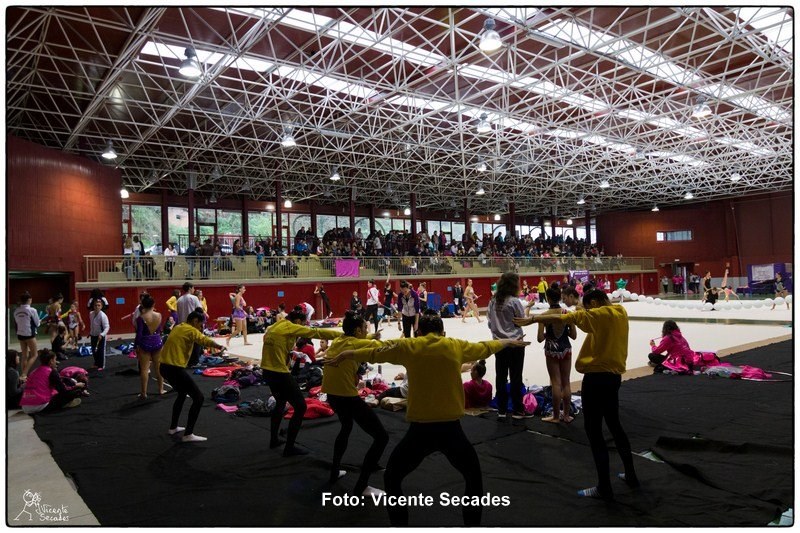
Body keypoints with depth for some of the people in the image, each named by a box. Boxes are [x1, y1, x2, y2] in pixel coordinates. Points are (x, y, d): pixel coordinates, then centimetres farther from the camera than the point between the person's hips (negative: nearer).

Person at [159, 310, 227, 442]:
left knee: (182, 393, 30)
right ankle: (188, 434, -3)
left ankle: (173, 427, 36)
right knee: (198, 397, -4)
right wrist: (219, 347, -43)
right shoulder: (191, 330, -9)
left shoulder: (178, 328, 16)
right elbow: (205, 340, -29)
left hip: (164, 367, 10)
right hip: (175, 369, -10)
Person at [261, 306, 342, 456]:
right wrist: (343, 335, -10)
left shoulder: (273, 327, 12)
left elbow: (275, 349, 10)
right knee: (300, 408, 0)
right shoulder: (291, 327, -12)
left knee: (280, 402, 30)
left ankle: (274, 440, 39)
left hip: (268, 372, 9)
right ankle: (289, 448, 5)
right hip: (280, 374, -9)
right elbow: (317, 332, -13)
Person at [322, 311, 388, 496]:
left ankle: (335, 472, 42)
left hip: (332, 394, 9)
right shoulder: (357, 343, -13)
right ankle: (361, 486, -1)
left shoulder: (337, 341, 8)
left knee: (346, 427, 37)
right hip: (347, 396, -9)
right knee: (382, 437, -2)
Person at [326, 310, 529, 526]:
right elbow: (486, 348, 22)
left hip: (420, 431, -1)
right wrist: (508, 342, 43)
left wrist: (345, 354, 29)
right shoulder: (457, 346, 5)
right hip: (451, 429, 1)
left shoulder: (408, 346, 1)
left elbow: (374, 352, 12)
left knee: (392, 478, 22)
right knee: (474, 477, 27)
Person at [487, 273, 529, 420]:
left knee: (501, 377, 9)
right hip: (515, 343, -5)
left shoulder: (493, 301, 2)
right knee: (516, 377, 4)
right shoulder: (514, 301, -14)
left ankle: (501, 411, 15)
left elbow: (490, 323, 5)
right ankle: (517, 410, 13)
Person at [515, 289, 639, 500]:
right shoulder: (621, 313, 9)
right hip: (614, 376, 8)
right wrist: (580, 314, 0)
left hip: (596, 378, -8)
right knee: (614, 425, 22)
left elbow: (561, 319, -19)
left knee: (594, 431, -1)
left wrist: (532, 319, -14)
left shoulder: (599, 314, -13)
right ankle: (631, 475, 33)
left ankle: (604, 487, 4)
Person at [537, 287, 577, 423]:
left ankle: (556, 416, 12)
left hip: (551, 350, -2)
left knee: (556, 383, 5)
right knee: (566, 382, 12)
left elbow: (540, 338, -15)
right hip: (566, 349, 2)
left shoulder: (544, 315, -13)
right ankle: (566, 415, 20)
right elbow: (574, 336, -3)